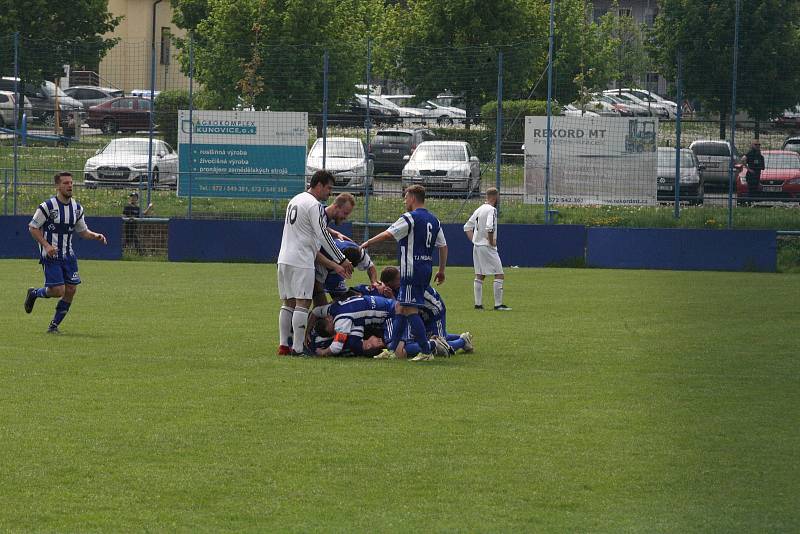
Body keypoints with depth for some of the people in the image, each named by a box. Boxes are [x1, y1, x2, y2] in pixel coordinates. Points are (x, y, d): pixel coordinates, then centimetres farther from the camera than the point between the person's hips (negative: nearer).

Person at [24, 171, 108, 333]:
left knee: (71, 290, -2)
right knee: (58, 291, -14)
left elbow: (83, 231, 17)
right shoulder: (47, 206, -11)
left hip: (68, 256, 6)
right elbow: (33, 227, -6)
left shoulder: (77, 208, 7)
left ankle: (54, 325, 11)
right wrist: (46, 245, -18)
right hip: (51, 256, -6)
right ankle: (34, 293, 18)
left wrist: (96, 236, -3)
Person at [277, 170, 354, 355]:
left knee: (287, 303, 12)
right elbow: (323, 236, -15)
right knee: (302, 303, -7)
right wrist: (342, 260, -8)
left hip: (284, 259, 9)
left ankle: (284, 345, 12)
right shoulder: (314, 205, -12)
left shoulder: (295, 200, 18)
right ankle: (297, 348, -10)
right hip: (301, 262, -9)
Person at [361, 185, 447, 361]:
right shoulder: (434, 220, 13)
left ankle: (426, 352, -12)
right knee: (403, 308, 14)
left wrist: (367, 243, 0)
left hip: (412, 269, -9)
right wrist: (441, 271, 22)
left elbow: (387, 234, -14)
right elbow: (443, 246, 15)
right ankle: (391, 349, 17)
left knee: (410, 310, -7)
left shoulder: (410, 218, -11)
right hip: (427, 268, 9)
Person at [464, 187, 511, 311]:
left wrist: (473, 240, 15)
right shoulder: (491, 210, -13)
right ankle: (498, 304, -8)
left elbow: (467, 227, 19)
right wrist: (491, 241, -15)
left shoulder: (479, 210, 13)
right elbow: (489, 227, -28)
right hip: (487, 247, -9)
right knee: (499, 275, -5)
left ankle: (478, 304, 13)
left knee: (479, 276, 13)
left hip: (476, 246, 9)